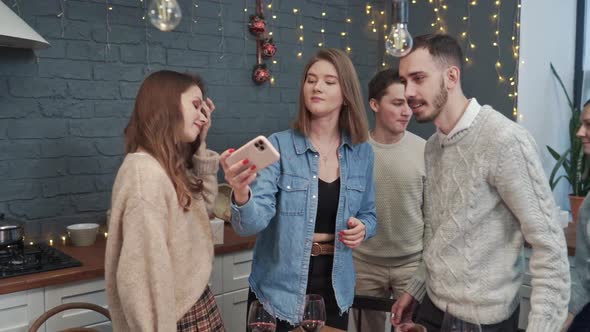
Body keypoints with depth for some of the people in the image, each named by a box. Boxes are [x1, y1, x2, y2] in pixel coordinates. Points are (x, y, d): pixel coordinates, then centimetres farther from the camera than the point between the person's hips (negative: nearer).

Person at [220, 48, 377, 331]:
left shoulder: (362, 152, -1)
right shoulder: (279, 145, -12)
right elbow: (253, 223, -21)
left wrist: (363, 228, -10)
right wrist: (241, 195, -41)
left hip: (334, 286, 3)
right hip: (280, 288, -3)